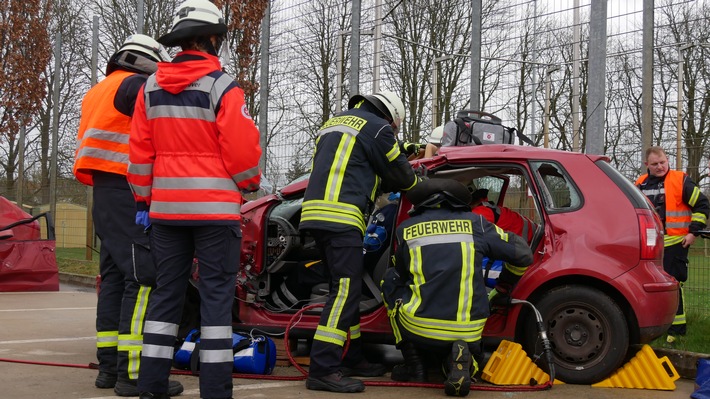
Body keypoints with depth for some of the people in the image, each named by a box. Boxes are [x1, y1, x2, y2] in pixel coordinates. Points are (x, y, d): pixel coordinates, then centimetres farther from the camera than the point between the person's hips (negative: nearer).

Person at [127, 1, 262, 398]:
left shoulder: (151, 88, 8)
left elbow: (140, 151, 9)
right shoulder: (223, 87, -10)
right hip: (215, 207, -5)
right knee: (217, 294, -1)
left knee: (167, 291, 11)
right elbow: (243, 150, -12)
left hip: (166, 206, 5)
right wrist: (251, 183, 8)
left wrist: (143, 201, 16)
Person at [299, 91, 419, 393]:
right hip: (341, 216, -9)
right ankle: (323, 370, -18)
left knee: (347, 288, 16)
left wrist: (379, 183, 25)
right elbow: (402, 177, 7)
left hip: (317, 212, 9)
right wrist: (414, 180, 28)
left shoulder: (335, 123, 27)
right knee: (346, 289, -12)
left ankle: (352, 358, 22)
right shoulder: (377, 127, 1)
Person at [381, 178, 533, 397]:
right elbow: (523, 253, 14)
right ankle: (461, 360, -4)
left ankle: (414, 365, 18)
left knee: (391, 280, 26)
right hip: (468, 333, 2)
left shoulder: (406, 229, 8)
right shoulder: (475, 224, 9)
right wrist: (504, 288, 32)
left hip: (419, 329, -2)